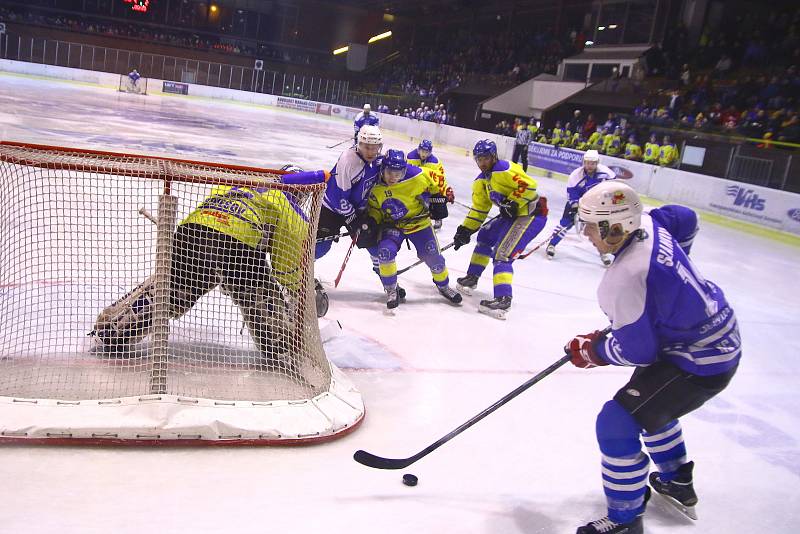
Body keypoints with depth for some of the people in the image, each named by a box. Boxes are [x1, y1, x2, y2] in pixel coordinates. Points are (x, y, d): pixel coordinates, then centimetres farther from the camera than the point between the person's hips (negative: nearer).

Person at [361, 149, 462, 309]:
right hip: (392, 225, 1)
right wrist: (371, 223, -16)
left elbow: (434, 182, -4)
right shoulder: (376, 187, -17)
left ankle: (444, 286, 30)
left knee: (433, 255, 0)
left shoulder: (417, 176, -24)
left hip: (419, 222, 0)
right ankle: (391, 290, -1)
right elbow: (374, 208, 0)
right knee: (385, 251, -24)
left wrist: (439, 199, 0)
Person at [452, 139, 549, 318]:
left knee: (502, 253, -18)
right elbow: (479, 209, 15)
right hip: (511, 215, 10)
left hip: (531, 214, -10)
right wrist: (465, 230, 10)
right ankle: (472, 277, 34)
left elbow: (529, 185, -25)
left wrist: (512, 202, -24)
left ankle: (503, 299, -22)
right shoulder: (481, 181, 11)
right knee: (485, 236, 22)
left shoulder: (503, 169, -18)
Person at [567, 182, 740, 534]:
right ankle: (677, 483, 50)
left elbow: (638, 351, -23)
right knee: (650, 402, 31)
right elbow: (685, 218, 17)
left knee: (616, 423, -10)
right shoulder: (649, 224, -6)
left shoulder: (622, 282, -31)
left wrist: (592, 351, -5)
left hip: (700, 363, -11)